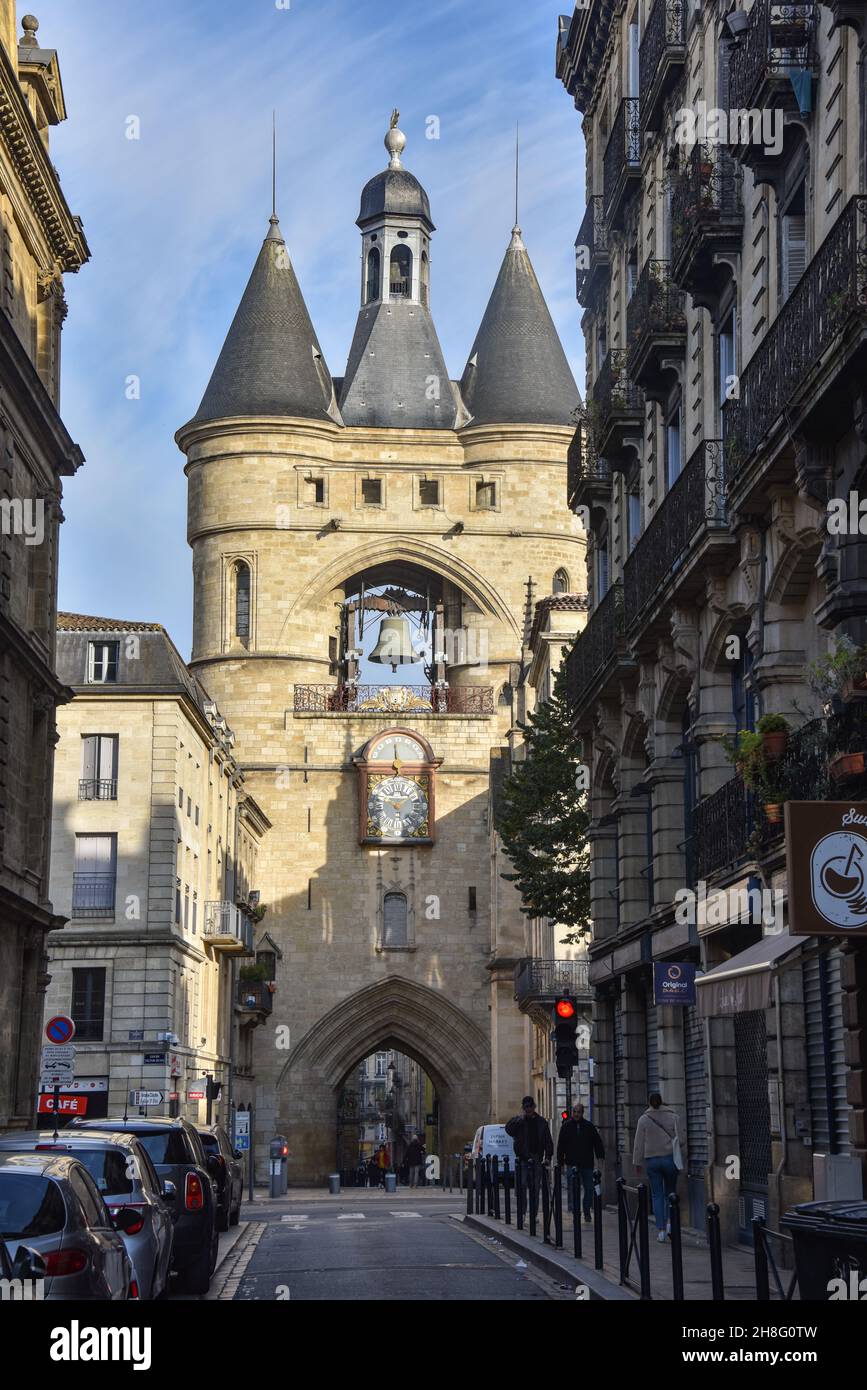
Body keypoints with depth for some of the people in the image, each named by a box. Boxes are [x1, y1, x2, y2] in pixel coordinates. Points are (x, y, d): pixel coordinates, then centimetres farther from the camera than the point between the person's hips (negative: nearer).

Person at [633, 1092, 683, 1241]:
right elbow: (679, 1139, -1)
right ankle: (669, 1221, -3)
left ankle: (661, 1229, 0)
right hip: (670, 1158, 0)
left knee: (657, 1195, 4)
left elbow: (639, 1143, 2)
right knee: (670, 1192, 14)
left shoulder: (644, 1120, 1)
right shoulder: (672, 1117, 2)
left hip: (652, 1160, 0)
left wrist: (637, 1162, 9)